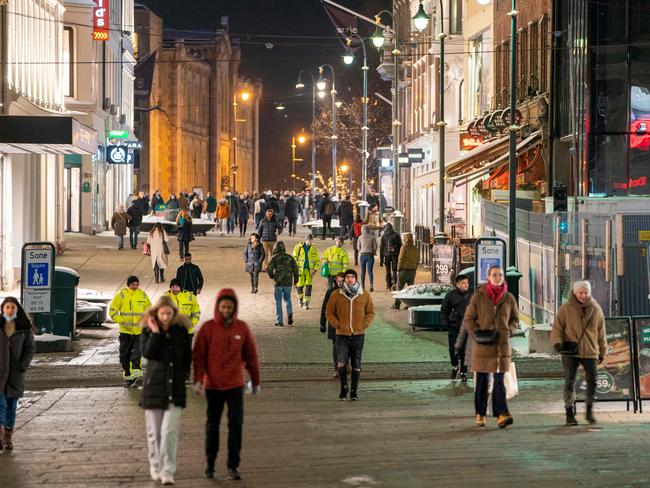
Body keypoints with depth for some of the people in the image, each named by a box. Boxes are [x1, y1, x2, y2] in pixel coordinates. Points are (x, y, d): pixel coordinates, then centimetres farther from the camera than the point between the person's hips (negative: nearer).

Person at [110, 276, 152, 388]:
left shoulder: (143, 295, 6)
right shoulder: (121, 295, -1)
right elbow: (112, 310, 1)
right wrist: (121, 321, -11)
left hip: (139, 331, 0)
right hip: (125, 331, 0)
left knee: (138, 352, -15)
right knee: (125, 355, 5)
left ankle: (137, 376, -22)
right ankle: (128, 377, 16)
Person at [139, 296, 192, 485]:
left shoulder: (181, 331, 4)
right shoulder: (148, 331, 0)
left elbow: (187, 355, 14)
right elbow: (147, 352, -16)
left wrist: (184, 373, 4)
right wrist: (155, 332, -17)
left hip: (175, 388, 0)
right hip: (154, 387, 0)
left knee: (170, 431, -11)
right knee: (154, 432, 7)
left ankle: (168, 471, -8)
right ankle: (156, 468, 23)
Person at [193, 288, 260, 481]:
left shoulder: (242, 328, -1)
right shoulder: (208, 328, -5)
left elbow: (251, 356, 6)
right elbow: (198, 355, -5)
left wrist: (255, 381, 10)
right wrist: (198, 379, -14)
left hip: (235, 385, 1)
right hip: (213, 385, 0)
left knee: (236, 424, -4)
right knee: (212, 424, 12)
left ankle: (233, 466, 4)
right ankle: (210, 463, 25)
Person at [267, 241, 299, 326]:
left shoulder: (274, 258, -3)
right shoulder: (290, 257, 7)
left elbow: (269, 268, -14)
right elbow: (295, 268, 2)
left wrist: (271, 276, 6)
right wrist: (296, 279, 15)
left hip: (278, 282, -3)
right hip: (288, 282, 3)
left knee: (278, 302, 6)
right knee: (287, 299, 19)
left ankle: (279, 321, 3)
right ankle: (290, 313, -8)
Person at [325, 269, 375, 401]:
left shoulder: (364, 295, 3)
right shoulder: (336, 295, 0)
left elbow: (371, 312, 11)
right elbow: (329, 312, 6)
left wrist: (364, 325, -2)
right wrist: (337, 324, -5)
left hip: (358, 335, 2)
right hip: (342, 335, -2)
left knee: (356, 365, 8)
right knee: (341, 363, -14)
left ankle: (354, 390, 20)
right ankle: (343, 388, 6)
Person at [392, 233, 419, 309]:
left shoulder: (404, 247, -13)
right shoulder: (415, 249, 7)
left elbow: (401, 260, -13)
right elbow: (417, 261, 11)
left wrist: (398, 270, -6)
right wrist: (415, 269, 17)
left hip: (404, 270, -6)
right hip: (413, 270, 6)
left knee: (399, 287, 2)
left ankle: (396, 304, 5)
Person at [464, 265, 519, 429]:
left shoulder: (509, 298, 5)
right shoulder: (478, 296, -1)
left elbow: (515, 319, 17)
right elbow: (468, 319, 3)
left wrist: (509, 331, -2)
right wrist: (476, 333, -11)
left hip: (502, 345, 1)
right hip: (482, 344, -1)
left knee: (499, 381, -7)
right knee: (482, 381, 8)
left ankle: (502, 415, -13)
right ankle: (480, 414, 18)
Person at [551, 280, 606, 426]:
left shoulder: (596, 309, 5)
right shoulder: (565, 309, -3)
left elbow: (601, 333, 13)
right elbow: (557, 328, -4)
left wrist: (602, 352, 16)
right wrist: (557, 342, -22)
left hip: (590, 352, 3)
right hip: (570, 352, -2)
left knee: (592, 381, 4)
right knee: (570, 382, -4)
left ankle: (589, 411, 21)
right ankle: (570, 413, 3)